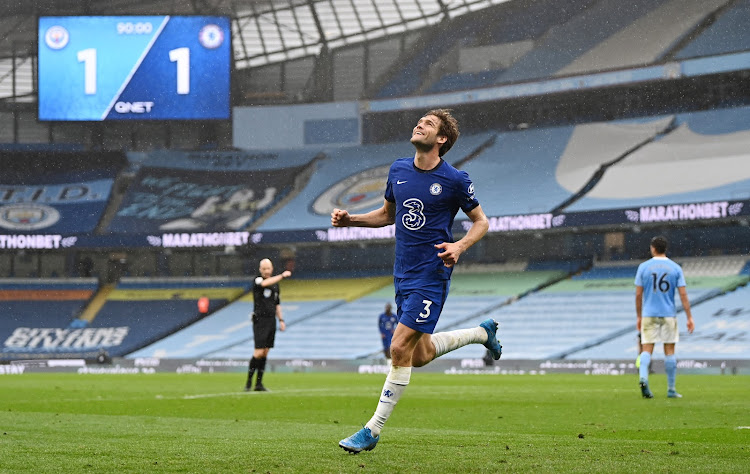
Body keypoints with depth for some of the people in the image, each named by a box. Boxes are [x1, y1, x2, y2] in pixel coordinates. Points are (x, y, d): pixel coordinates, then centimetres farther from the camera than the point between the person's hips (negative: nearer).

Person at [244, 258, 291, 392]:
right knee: (259, 353, -12)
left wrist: (281, 319, 18)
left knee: (265, 352, 6)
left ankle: (259, 383, 9)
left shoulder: (275, 284, 15)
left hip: (271, 320, 6)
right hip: (260, 320, -6)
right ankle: (249, 382, -3)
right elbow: (266, 283, -31)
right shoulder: (257, 281, -6)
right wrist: (282, 276, -31)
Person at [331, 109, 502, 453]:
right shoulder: (398, 170, 7)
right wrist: (350, 220, 6)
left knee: (400, 349, -13)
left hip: (431, 275, -7)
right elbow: (387, 214, 21)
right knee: (420, 355, 14)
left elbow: (480, 221, 1)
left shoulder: (454, 180, -10)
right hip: (403, 274, 7)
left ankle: (373, 430, -5)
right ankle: (483, 332, 39)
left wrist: (459, 246, -18)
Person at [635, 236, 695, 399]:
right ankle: (671, 389, 9)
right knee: (669, 351, 7)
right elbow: (683, 294, -4)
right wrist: (689, 318, -2)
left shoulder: (643, 267, 0)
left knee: (647, 349, 0)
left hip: (649, 314, 0)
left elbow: (638, 294, 0)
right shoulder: (675, 268, 1)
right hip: (669, 315, 0)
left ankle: (643, 377, -28)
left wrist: (639, 317, 10)